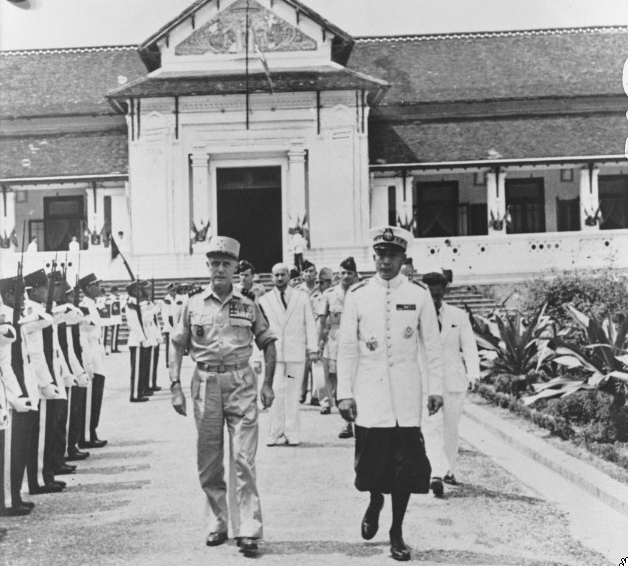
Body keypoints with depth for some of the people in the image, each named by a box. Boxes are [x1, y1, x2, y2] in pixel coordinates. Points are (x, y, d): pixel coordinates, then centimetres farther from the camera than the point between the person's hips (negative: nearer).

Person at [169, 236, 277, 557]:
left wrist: (268, 383, 2)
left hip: (241, 383, -1)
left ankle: (248, 530, -3)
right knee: (208, 461, 8)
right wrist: (175, 386, 0)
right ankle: (216, 525, 22)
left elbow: (268, 343, 11)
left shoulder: (248, 306, 4)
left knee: (243, 459, -7)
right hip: (205, 383, 2)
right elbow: (177, 345, 8)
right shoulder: (194, 304, 5)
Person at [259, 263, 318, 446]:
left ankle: (291, 434, 6)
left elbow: (310, 324, 9)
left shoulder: (302, 297, 11)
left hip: (296, 353, 0)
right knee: (276, 393, -7)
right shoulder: (264, 300, 10)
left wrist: (313, 349, 0)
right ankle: (275, 433, 1)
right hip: (273, 353, 0)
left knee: (293, 393, 0)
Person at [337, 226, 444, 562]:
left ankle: (397, 532, 14)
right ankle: (375, 502, 36)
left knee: (405, 462, 0)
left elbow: (432, 344, 5)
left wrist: (436, 387, 2)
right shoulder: (357, 294, 2)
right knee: (371, 457, 3)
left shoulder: (419, 294, 2)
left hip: (406, 395, 0)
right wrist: (344, 393, -3)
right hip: (369, 392, 0)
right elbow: (347, 347, 1)